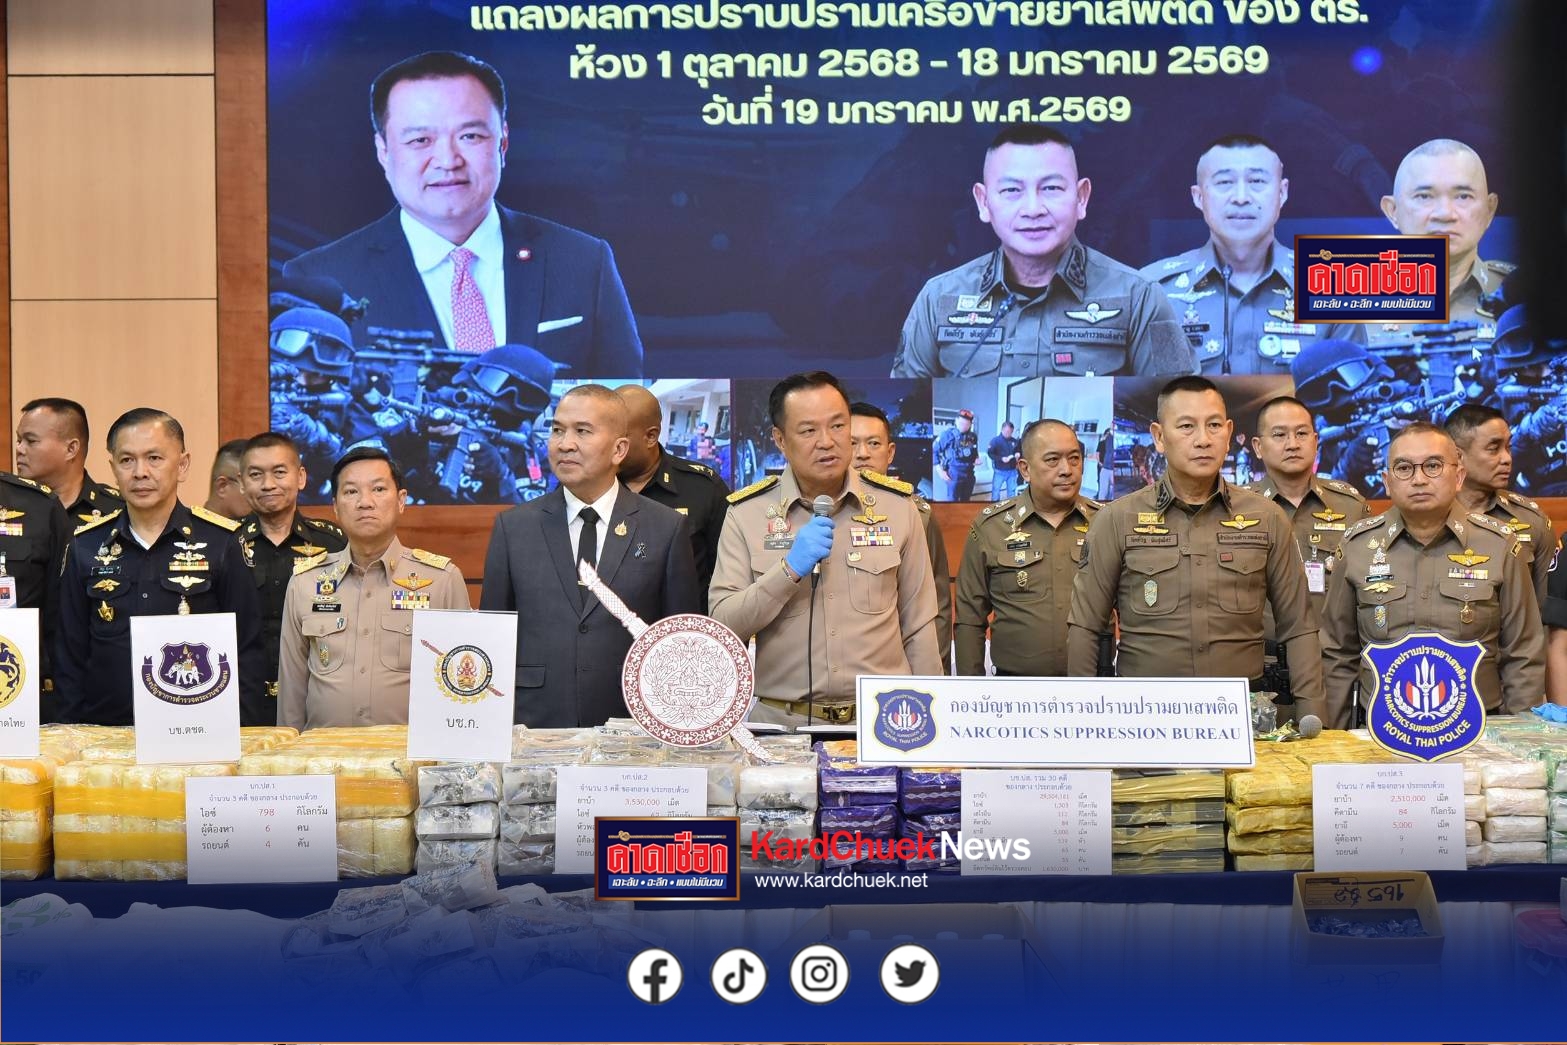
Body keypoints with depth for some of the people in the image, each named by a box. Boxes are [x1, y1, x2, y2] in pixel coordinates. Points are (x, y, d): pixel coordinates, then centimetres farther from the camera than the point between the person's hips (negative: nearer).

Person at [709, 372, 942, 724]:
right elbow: (722, 625, -6)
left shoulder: (897, 506, 2)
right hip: (782, 721, -1)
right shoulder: (746, 513, -1)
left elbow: (919, 628, 6)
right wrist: (790, 570, -17)